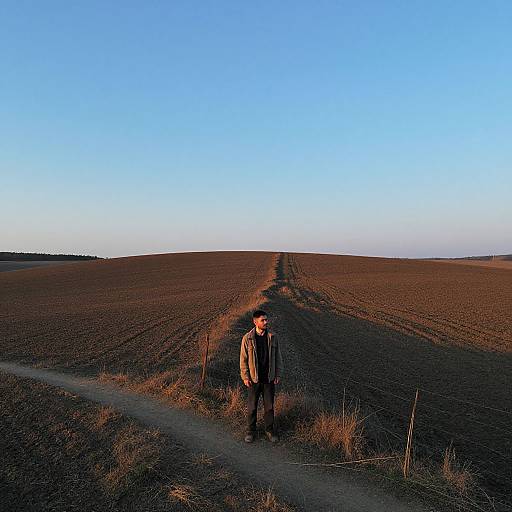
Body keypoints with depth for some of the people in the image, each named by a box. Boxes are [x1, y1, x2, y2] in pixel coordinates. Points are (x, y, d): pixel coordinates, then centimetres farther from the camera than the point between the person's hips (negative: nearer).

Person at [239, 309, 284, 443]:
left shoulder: (273, 337, -3)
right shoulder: (247, 338, -9)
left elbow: (278, 357, 4)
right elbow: (243, 359, -4)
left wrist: (278, 375, 1)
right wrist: (245, 377, -7)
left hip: (269, 379, 2)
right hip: (253, 379, -2)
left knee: (269, 406, 12)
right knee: (252, 407, 10)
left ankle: (269, 430, 30)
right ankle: (250, 430, 28)